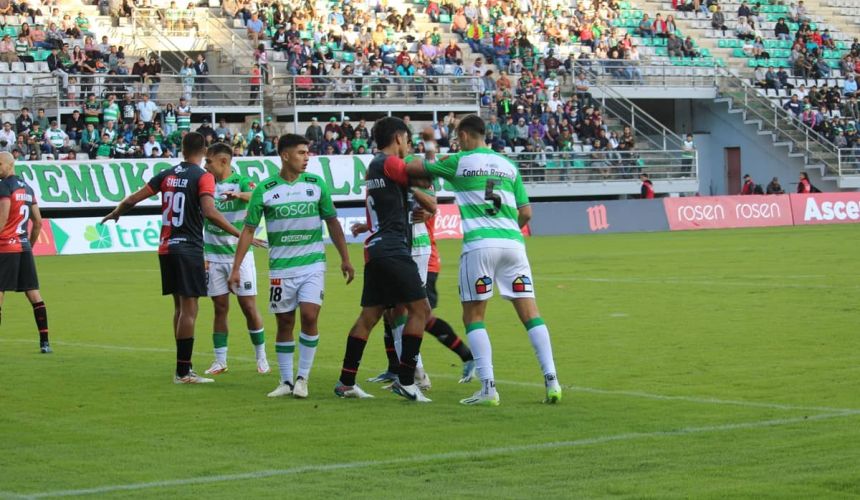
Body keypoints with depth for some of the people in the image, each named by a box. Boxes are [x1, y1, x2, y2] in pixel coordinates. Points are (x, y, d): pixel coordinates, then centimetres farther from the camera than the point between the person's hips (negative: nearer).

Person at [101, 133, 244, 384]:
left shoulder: (167, 175, 9)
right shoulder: (203, 177, -8)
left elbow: (133, 199, 12)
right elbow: (210, 212, -22)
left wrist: (115, 213, 31)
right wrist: (240, 234, -21)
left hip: (166, 248, 7)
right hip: (189, 249, -7)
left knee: (180, 307, 15)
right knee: (189, 309, -5)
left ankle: (183, 368, 18)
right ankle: (183, 372, -8)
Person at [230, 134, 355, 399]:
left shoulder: (316, 184, 1)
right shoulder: (264, 189, -3)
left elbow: (332, 222, 9)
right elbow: (248, 229, 1)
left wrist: (345, 258, 6)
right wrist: (236, 268, -3)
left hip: (313, 263, 0)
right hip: (280, 267, 0)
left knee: (309, 317, -12)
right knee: (284, 323, 4)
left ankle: (303, 378, 0)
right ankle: (286, 381, 14)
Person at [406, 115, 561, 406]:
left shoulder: (458, 162, 6)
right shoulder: (508, 165, 17)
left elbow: (413, 170, 14)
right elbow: (526, 212, 16)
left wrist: (417, 162, 36)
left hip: (479, 244, -3)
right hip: (512, 242, 3)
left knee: (473, 316, 4)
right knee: (529, 313, 5)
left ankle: (488, 387, -7)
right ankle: (551, 380, -4)